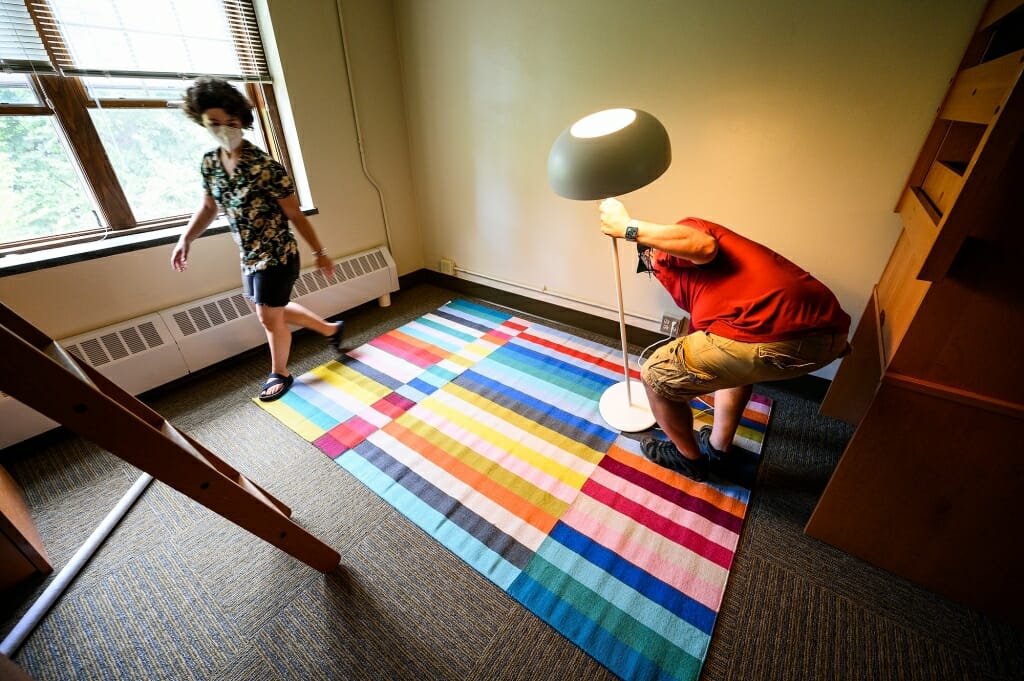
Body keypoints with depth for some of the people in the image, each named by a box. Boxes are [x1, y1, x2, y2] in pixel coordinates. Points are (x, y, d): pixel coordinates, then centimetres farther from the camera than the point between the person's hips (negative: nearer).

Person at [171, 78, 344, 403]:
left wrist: (319, 253, -12)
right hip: (249, 256, 8)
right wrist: (185, 240, 3)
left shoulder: (265, 166, -19)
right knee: (276, 311, 19)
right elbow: (208, 207, 14)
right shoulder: (209, 163, 2)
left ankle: (280, 374, 27)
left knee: (269, 317, 3)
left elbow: (295, 214, -15)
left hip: (277, 255, -8)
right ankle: (331, 329, 40)